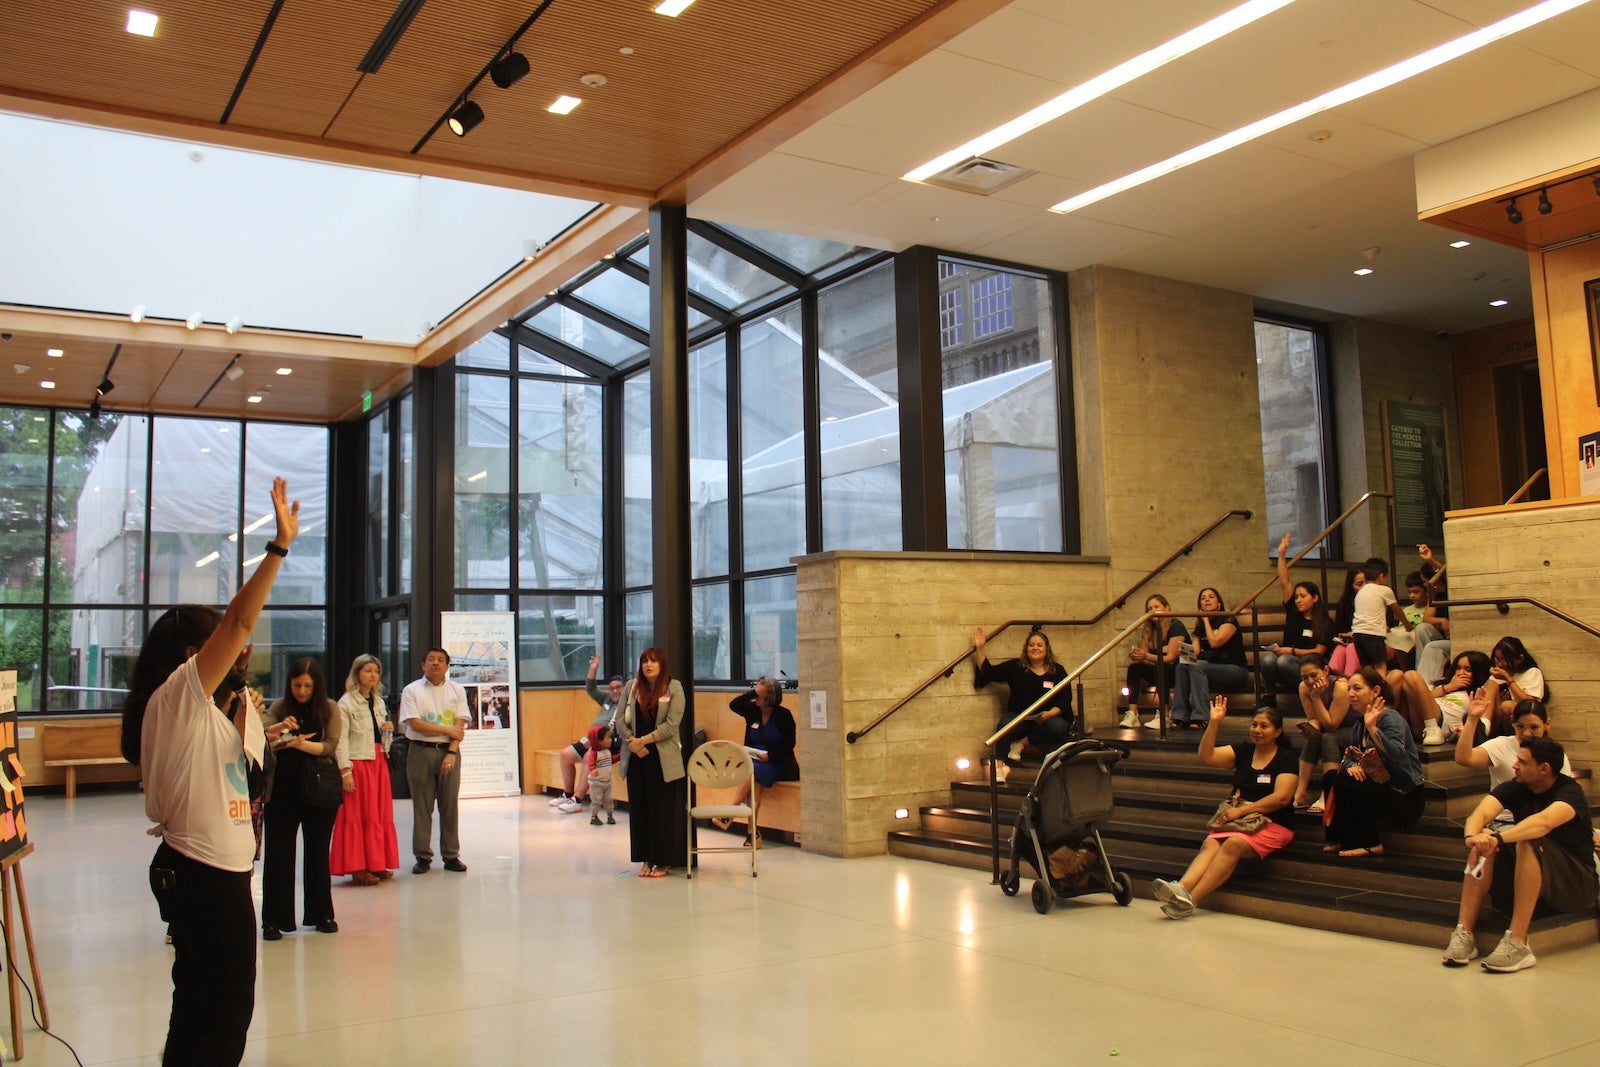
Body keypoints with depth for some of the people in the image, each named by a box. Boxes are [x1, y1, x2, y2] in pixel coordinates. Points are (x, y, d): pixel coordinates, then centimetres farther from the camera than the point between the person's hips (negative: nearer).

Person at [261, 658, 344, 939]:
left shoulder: (330, 709, -1)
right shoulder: (280, 707, 2)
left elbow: (331, 746, -10)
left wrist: (302, 744, -27)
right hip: (283, 788, 0)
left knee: (318, 853, 10)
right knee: (278, 853, 0)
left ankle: (321, 914, 21)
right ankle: (274, 919, 6)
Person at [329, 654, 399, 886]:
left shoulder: (379, 702, 15)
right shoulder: (346, 703, -7)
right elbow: (341, 740, -12)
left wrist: (389, 730, 2)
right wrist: (345, 771, -18)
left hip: (379, 762, 7)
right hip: (358, 763, -7)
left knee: (381, 814, 9)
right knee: (357, 815, -3)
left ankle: (377, 864, 17)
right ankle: (358, 867, 3)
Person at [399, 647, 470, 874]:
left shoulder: (457, 690, 8)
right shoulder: (412, 691, 2)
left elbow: (460, 725, 0)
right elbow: (415, 724, -9)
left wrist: (451, 753, -12)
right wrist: (447, 730, -9)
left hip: (449, 751, 2)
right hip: (420, 751, -1)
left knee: (450, 805, 3)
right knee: (422, 806, 1)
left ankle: (451, 855, 11)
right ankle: (423, 857, 9)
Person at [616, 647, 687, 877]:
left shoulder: (674, 688, -2)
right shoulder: (631, 687, 9)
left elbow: (672, 724, -9)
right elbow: (620, 720, 5)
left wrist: (644, 740, -15)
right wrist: (632, 742, -11)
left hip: (663, 759, -3)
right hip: (636, 757, 4)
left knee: (664, 809, 0)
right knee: (639, 808, 6)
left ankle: (665, 861, 8)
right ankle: (647, 859, 15)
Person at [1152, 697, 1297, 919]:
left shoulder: (1286, 757, 0)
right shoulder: (1243, 750, 14)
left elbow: (1282, 797, -12)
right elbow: (1207, 756, 3)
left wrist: (1241, 810, -16)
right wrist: (1214, 723, -8)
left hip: (1272, 825, -4)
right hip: (1237, 818, 4)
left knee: (1233, 844, -33)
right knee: (1210, 844, -27)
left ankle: (1190, 899, -45)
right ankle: (1181, 888, -52)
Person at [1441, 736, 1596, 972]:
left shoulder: (1570, 791, -15)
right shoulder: (1515, 788, -1)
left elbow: (1544, 822, -39)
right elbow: (1481, 813, -21)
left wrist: (1498, 838, -53)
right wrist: (1473, 836, -44)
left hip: (1576, 884, -5)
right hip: (1521, 885, 5)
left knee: (1526, 842, -32)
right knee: (1483, 842, -21)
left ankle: (1517, 943, -36)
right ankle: (1464, 933, -27)